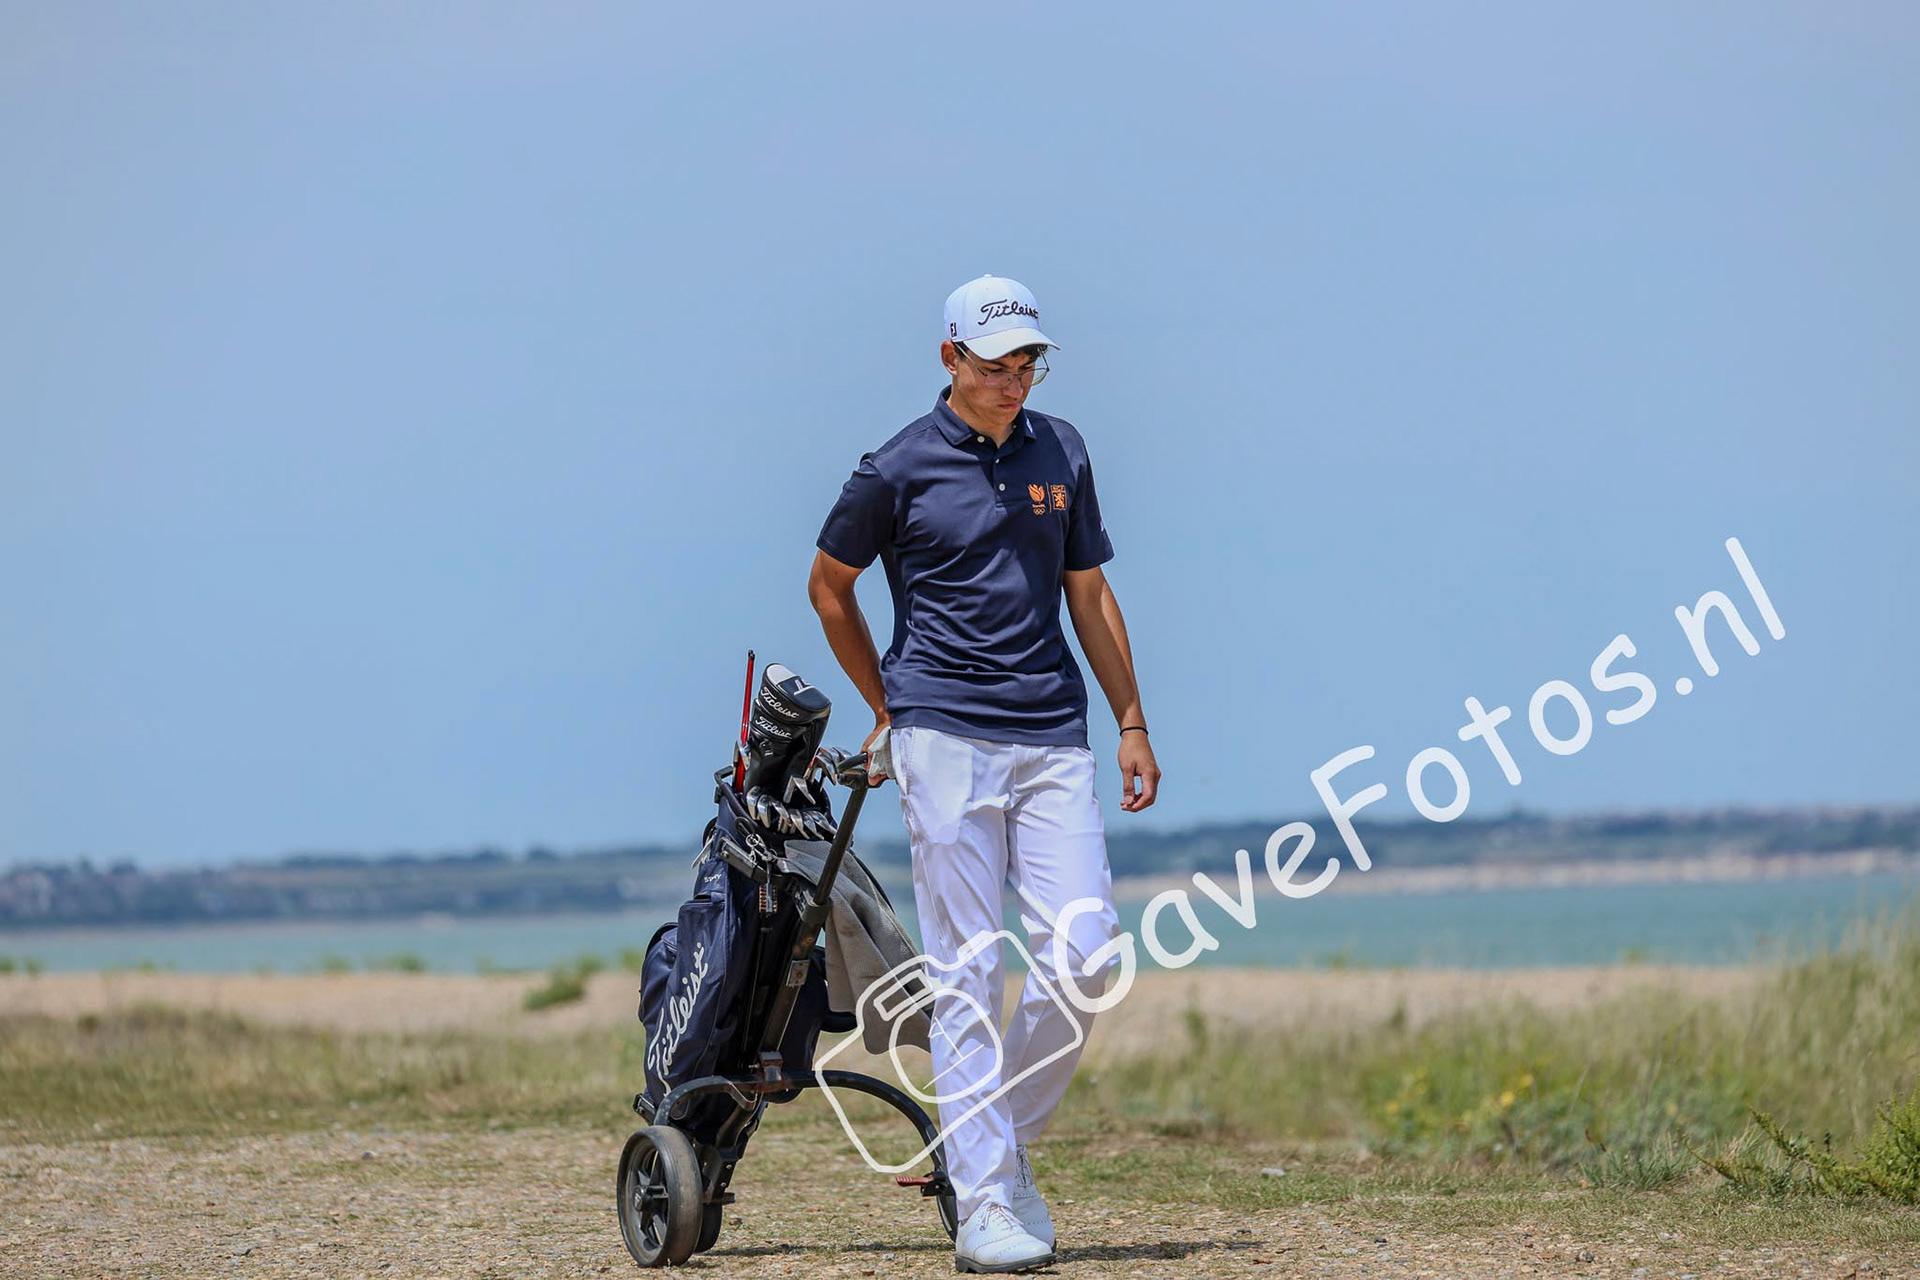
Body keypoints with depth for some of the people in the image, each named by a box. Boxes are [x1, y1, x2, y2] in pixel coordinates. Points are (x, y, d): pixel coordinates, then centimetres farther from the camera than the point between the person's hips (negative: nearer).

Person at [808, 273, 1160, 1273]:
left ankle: (1002, 1142, 14)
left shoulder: (1060, 452, 13)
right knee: (968, 976, -6)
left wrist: (1132, 723, 16)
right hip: (945, 738, -4)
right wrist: (887, 710, 16)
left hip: (1055, 739, 4)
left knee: (1085, 954, -7)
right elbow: (829, 585, 12)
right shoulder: (898, 469, 0)